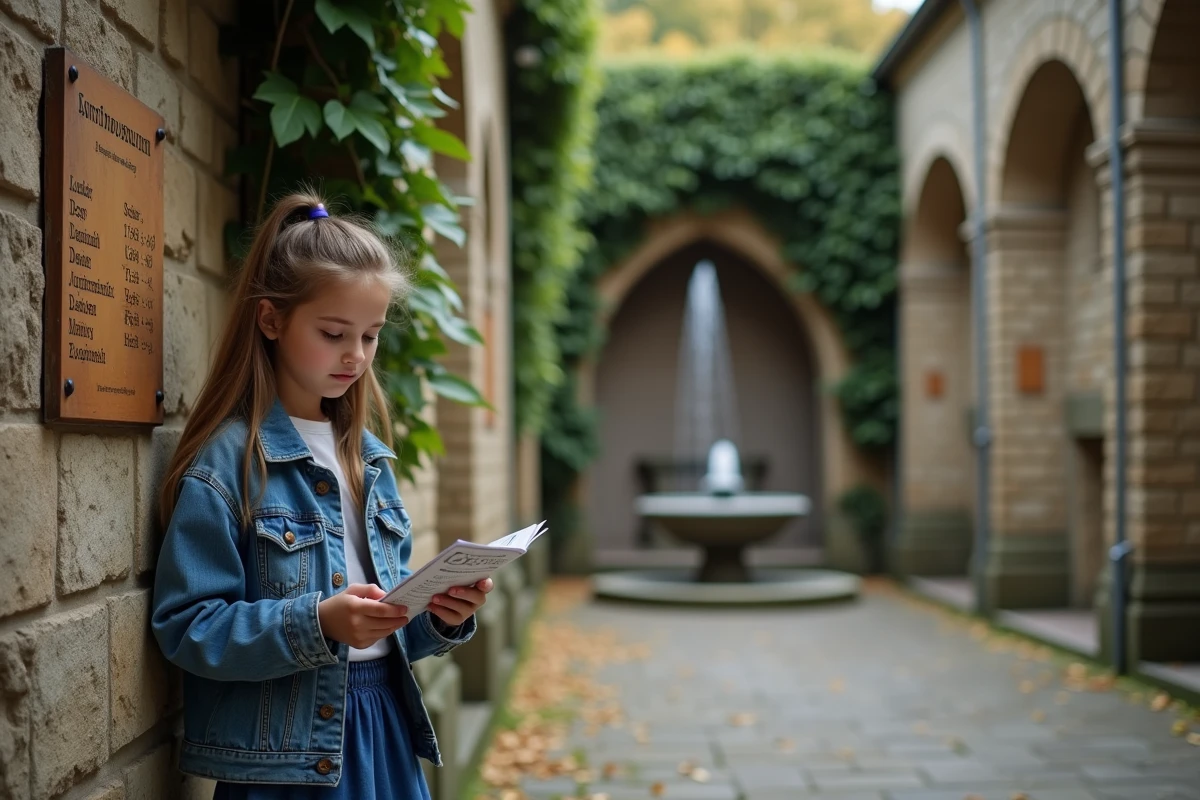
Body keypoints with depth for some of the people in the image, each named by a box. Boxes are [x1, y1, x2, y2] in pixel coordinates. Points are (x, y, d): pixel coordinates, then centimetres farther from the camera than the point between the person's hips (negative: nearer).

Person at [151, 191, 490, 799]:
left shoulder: (368, 457, 8)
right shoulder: (229, 459, -12)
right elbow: (187, 627, -15)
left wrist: (440, 616, -6)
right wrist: (317, 624, -26)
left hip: (387, 730, 6)